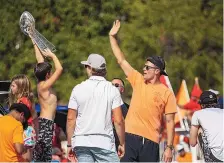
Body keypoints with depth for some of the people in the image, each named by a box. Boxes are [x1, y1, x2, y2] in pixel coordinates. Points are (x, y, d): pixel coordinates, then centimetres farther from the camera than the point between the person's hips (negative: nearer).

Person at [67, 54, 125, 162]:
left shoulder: (78, 89, 4)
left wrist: (69, 144, 11)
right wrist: (122, 144, 5)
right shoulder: (112, 90, -1)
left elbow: (70, 119, 4)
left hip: (81, 142, 2)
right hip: (104, 141, -2)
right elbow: (118, 121, -5)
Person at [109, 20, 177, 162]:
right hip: (130, 137, 3)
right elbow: (121, 61, 13)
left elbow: (170, 122, 0)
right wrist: (112, 37, 11)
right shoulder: (138, 81, 11)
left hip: (151, 141, -3)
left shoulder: (167, 93, 1)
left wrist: (169, 148, -6)